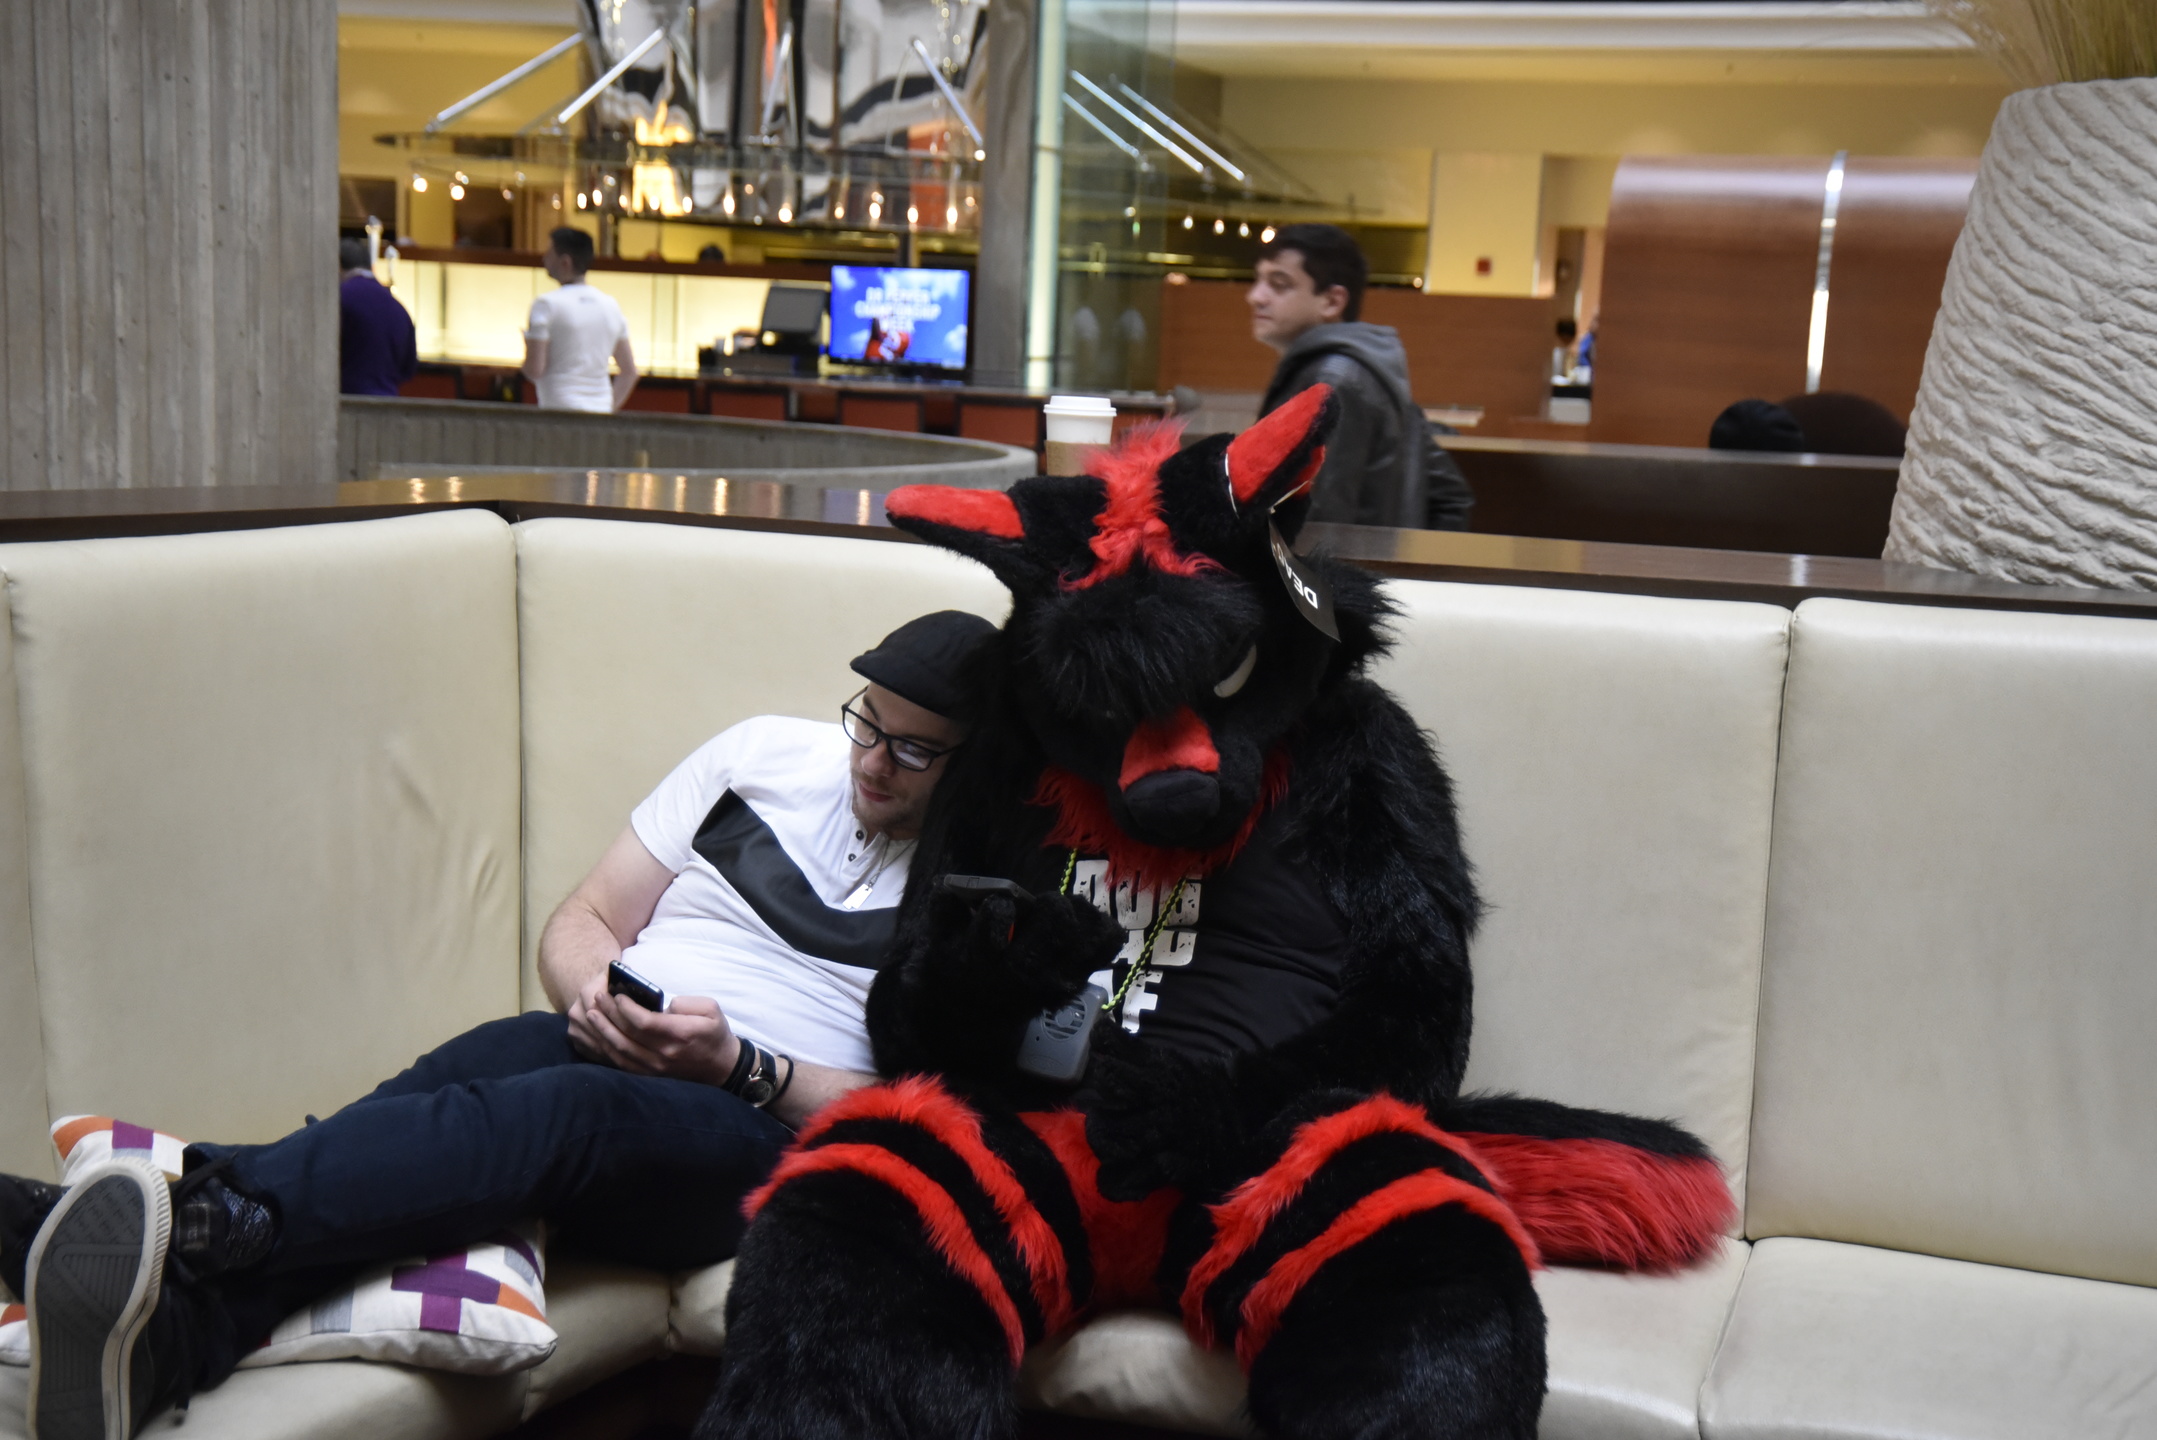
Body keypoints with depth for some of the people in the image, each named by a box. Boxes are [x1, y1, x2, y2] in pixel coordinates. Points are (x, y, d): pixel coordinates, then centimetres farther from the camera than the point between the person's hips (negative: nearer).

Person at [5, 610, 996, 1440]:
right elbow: (578, 925, 14)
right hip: (605, 1045, 4)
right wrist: (595, 992, -10)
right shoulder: (766, 754, 13)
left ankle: (210, 1209, -55)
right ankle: (164, 1335, -52)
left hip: (768, 1134, -3)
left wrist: (736, 1065, -17)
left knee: (562, 1112, -36)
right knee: (468, 1073, -31)